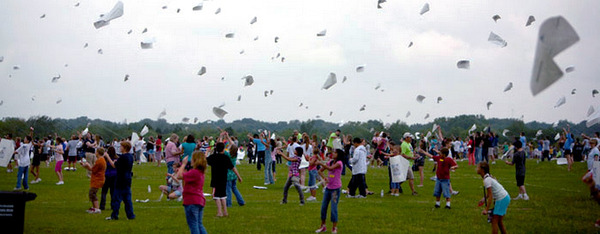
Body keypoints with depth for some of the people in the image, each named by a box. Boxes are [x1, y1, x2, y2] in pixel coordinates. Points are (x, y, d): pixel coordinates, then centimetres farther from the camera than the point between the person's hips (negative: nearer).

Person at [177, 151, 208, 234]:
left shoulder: (194, 172, -18)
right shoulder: (201, 172, 12)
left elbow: (179, 176, -19)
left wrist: (184, 164, -11)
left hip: (192, 202, -9)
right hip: (200, 201, 9)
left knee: (193, 224, -4)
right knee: (199, 224, 14)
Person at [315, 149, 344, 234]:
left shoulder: (339, 163, -11)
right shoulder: (330, 162, 9)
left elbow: (331, 168, -28)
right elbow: (320, 171, 10)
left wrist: (320, 163, -27)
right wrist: (324, 177, -8)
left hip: (336, 188, -7)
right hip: (328, 187, 7)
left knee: (334, 208, -6)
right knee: (323, 207, 8)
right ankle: (323, 226, 21)